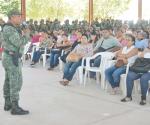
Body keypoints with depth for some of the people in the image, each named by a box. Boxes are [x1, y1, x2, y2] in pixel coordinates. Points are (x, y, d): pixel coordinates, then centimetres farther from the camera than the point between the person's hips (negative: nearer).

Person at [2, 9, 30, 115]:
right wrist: (26, 35, -9)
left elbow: (18, 42, 18)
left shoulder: (12, 28, 17)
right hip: (12, 58, -11)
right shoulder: (9, 29, -16)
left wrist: (24, 34, 4)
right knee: (16, 82, -9)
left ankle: (8, 104, 20)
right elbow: (18, 42, -23)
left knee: (9, 81, 13)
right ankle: (15, 107, -6)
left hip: (9, 57, 11)